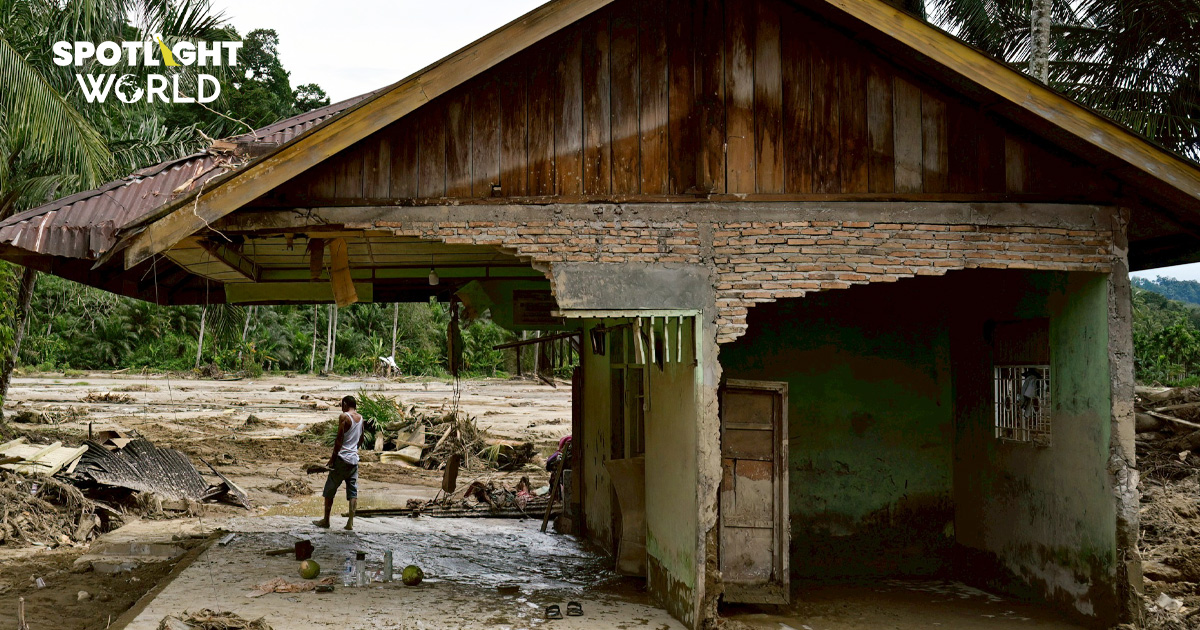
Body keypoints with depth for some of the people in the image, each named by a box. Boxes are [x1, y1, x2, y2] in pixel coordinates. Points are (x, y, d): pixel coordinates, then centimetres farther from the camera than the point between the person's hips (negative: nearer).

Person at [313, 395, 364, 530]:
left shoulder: (344, 417, -10)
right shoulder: (360, 418, 11)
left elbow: (339, 438, -14)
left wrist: (333, 456, -8)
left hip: (342, 458, -6)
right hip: (354, 459, 6)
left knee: (329, 490, 7)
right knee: (353, 491, 3)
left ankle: (326, 520, 12)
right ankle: (350, 522, -3)